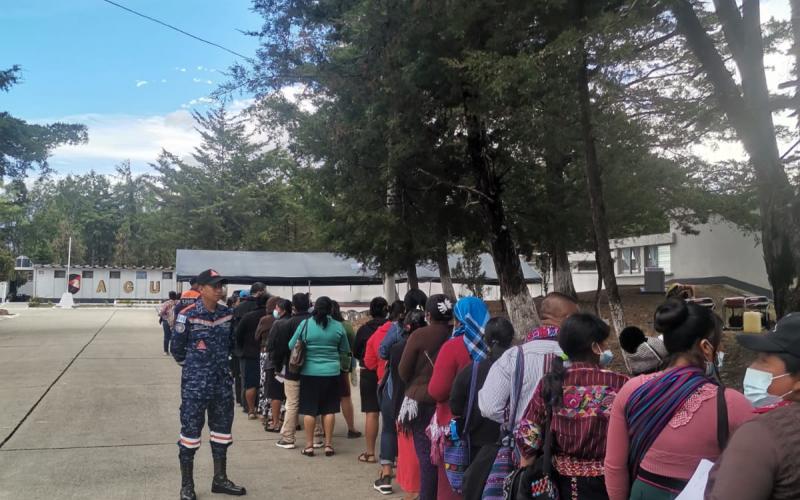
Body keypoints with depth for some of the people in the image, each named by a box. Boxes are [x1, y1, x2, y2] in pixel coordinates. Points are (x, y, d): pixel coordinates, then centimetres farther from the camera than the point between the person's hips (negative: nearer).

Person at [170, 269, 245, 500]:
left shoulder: (227, 314, 3)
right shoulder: (188, 315, -13)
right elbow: (176, 348, -5)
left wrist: (220, 362, 12)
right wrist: (194, 365, 6)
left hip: (223, 383, 6)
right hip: (195, 384, -6)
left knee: (222, 429, 14)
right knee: (190, 431, 3)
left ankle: (220, 479, 29)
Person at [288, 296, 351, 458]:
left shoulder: (305, 324, -9)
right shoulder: (338, 326, -5)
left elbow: (291, 346, -1)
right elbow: (345, 350, 6)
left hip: (309, 372, -1)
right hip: (331, 372, 1)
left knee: (309, 409, 8)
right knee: (329, 409, 10)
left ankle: (309, 445, 13)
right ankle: (328, 445, 15)